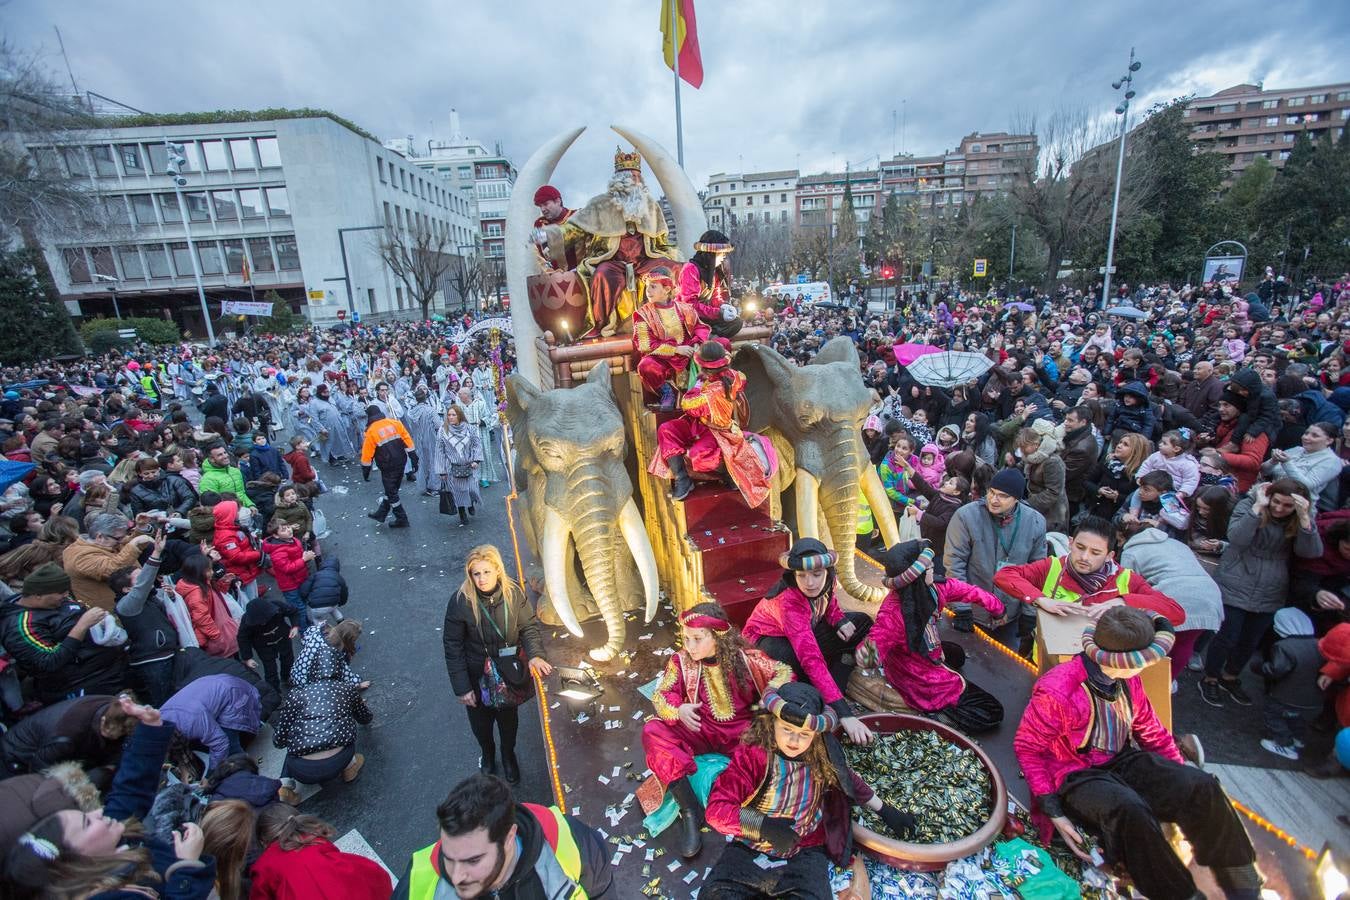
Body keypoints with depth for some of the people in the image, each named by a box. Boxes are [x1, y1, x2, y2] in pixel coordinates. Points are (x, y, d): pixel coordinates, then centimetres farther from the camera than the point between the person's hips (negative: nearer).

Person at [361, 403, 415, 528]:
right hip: (401, 462, 5)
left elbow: (367, 454, -6)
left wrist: (365, 471, 5)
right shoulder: (395, 423, 0)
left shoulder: (371, 431, -10)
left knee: (391, 493, 8)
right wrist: (413, 457, 5)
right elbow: (407, 439, -1)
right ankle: (381, 514, 33)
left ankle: (402, 519, 12)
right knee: (391, 489, 19)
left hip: (388, 466, -5)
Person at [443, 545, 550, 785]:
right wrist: (462, 687, -13)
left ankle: (509, 755, 56)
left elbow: (529, 626, -7)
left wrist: (534, 654, -26)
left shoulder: (513, 593, -19)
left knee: (509, 719, 25)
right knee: (481, 724, 24)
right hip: (478, 677, -1)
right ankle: (487, 755, 57)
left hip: (509, 673, 1)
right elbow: (452, 646, -15)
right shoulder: (460, 602, -24)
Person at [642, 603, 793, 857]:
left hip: (742, 729, -1)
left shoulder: (745, 657, -7)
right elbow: (660, 694, -5)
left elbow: (784, 671, -3)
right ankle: (690, 810, -24)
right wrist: (678, 709, -27)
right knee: (652, 731, -24)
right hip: (699, 729, 2)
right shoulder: (680, 660, -4)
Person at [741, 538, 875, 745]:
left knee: (862, 623, -4)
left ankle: (829, 695, -10)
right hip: (766, 640, -7)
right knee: (789, 656, -41)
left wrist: (839, 621, -16)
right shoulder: (787, 601, -39)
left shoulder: (824, 583, -19)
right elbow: (811, 658, -47)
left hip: (805, 633, 7)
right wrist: (843, 712, -52)